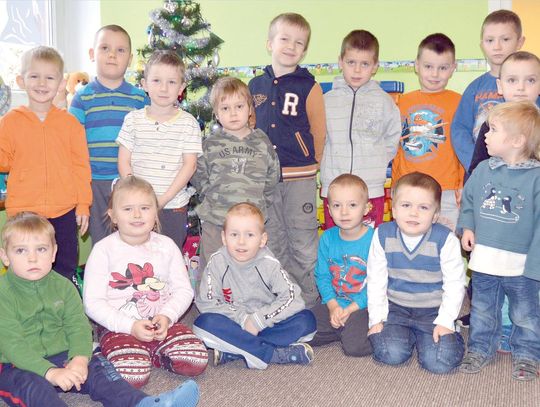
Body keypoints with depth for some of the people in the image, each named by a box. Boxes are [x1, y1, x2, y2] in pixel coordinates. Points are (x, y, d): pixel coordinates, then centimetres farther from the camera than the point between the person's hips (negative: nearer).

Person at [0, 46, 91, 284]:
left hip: (65, 211, 1)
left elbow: (81, 165, 5)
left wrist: (83, 204, 3)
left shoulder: (69, 123, 4)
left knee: (66, 268, 12)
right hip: (24, 212, -1)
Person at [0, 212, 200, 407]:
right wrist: (51, 372, -28)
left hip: (61, 356, 4)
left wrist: (79, 359, -21)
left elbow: (77, 326, 0)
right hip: (18, 367, -4)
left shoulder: (63, 286, 6)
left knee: (96, 367, -18)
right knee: (33, 385, -33)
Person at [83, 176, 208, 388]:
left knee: (196, 362, -18)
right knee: (132, 375, -29)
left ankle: (147, 353, 5)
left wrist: (167, 316, -15)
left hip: (162, 323, 3)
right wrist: (130, 326, -18)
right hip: (119, 326, -3)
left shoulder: (166, 246, 5)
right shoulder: (103, 249, -5)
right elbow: (93, 302, -8)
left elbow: (183, 290, 5)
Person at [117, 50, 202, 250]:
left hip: (174, 207, -1)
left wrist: (164, 198, -13)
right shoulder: (133, 119, 2)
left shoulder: (188, 123, -1)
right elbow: (123, 162, 2)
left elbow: (189, 165, -5)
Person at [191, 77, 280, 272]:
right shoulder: (210, 145, 0)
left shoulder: (262, 143, 3)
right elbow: (199, 178, 4)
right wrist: (213, 199, 0)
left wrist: (261, 203, 5)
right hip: (215, 221, -1)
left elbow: (272, 178, 8)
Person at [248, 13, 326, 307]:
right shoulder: (255, 86, 7)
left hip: (299, 178, -4)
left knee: (304, 244, 2)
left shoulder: (309, 86, -5)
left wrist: (310, 165, 6)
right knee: (273, 244, 14)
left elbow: (319, 131, -1)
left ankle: (308, 303, 14)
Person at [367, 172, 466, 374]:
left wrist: (445, 321, -12)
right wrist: (377, 318, -3)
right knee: (391, 354, -20)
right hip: (396, 308, 2)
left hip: (433, 311, -2)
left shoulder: (445, 239, -13)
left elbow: (455, 284, -8)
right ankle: (406, 334, 13)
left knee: (439, 362, -18)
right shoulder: (383, 235, -7)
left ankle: (449, 333, 14)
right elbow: (376, 281, -1)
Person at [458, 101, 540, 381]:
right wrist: (467, 227, -3)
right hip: (484, 260, 4)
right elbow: (467, 201, 13)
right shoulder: (483, 170, -1)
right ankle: (480, 349, 35)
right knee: (483, 310, 19)